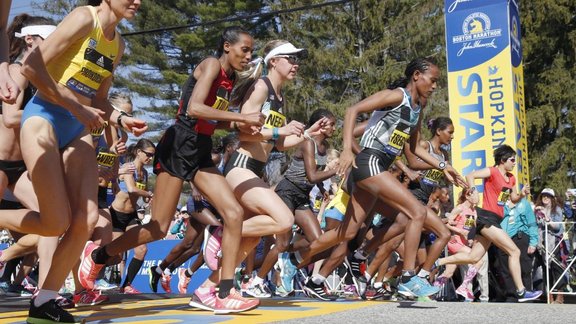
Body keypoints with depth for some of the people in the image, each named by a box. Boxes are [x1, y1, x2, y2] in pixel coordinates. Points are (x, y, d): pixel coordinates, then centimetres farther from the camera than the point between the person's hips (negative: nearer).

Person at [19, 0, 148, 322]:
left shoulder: (118, 44, 14)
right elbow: (31, 66, -17)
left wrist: (122, 120, 2)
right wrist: (76, 107, -17)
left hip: (79, 130, 7)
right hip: (44, 118, -7)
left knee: (86, 219, -7)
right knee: (56, 224, -15)